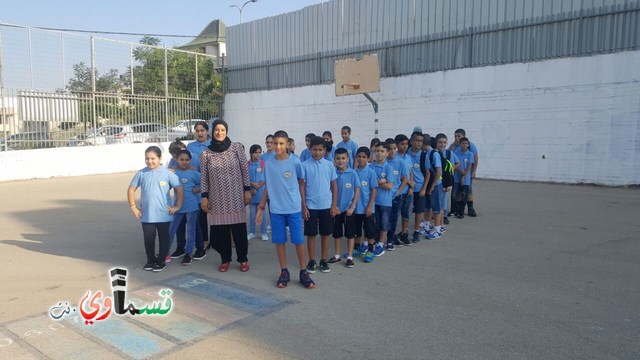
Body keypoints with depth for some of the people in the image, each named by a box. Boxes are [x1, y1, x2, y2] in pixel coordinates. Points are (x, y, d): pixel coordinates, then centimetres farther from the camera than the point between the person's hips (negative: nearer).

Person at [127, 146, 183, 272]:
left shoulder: (167, 173, -8)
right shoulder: (141, 174, -1)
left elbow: (179, 189, -4)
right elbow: (131, 189, 8)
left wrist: (178, 206, -6)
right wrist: (133, 206, 3)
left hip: (164, 214, -2)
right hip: (146, 215, 2)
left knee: (163, 238, 10)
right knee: (148, 238, 11)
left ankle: (161, 261, 25)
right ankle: (150, 260, 29)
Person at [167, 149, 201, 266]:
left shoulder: (193, 173, -4)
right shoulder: (174, 172, 1)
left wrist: (196, 190, -12)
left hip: (192, 206, -2)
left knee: (190, 230, 8)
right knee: (171, 230, 7)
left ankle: (188, 253, 20)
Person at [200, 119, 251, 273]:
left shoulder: (237, 148, -2)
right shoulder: (206, 153, 1)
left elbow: (245, 170, 1)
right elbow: (204, 177, 5)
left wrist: (247, 190, -2)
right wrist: (204, 196, 0)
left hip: (235, 197, -1)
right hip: (217, 198, 1)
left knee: (239, 229, 3)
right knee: (220, 230, 4)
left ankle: (243, 259, 20)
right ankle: (225, 259, 23)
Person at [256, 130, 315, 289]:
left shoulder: (295, 162, -5)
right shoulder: (268, 164, 2)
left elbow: (301, 183, 6)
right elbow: (267, 187, 9)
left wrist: (304, 204, 6)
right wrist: (261, 207, 7)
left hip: (294, 209, -2)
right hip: (276, 209, 2)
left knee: (298, 240, 1)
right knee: (279, 241, 8)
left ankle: (303, 272, 14)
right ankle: (284, 272, 20)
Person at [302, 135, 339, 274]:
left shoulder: (329, 165, 1)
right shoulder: (305, 165, -4)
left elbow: (334, 185, 5)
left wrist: (334, 205, 0)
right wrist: (303, 206, -6)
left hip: (326, 206, 2)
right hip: (311, 206, -1)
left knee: (325, 234, 9)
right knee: (311, 234, 6)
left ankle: (324, 260, 21)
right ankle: (312, 261, 18)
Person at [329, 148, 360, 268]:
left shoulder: (353, 173, -9)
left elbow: (357, 191, -5)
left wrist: (352, 207, -9)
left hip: (348, 209, -2)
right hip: (336, 208, 2)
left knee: (350, 233, 8)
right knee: (337, 233, 14)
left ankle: (350, 257, 18)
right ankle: (337, 256, 27)